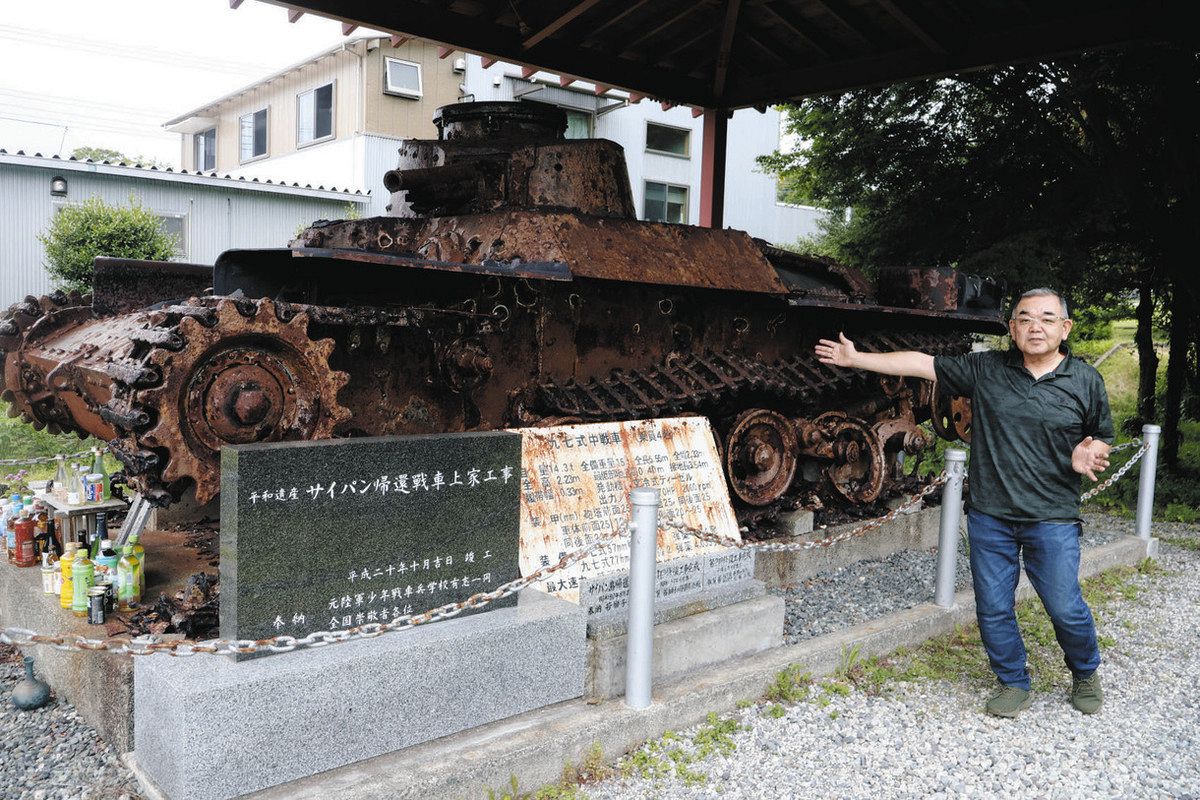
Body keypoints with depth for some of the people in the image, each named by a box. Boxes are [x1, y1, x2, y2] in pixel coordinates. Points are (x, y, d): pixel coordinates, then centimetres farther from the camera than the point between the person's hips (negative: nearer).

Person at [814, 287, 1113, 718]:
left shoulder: (1086, 381, 0)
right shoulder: (986, 369, 1)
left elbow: (1102, 440, 12)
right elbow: (923, 363, 1)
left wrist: (1087, 456, -12)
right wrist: (855, 359, 0)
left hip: (1053, 519, -1)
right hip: (990, 517, 1)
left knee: (1066, 608, 3)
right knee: (993, 609, 8)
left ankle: (1085, 674, 34)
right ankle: (1014, 683, 29)